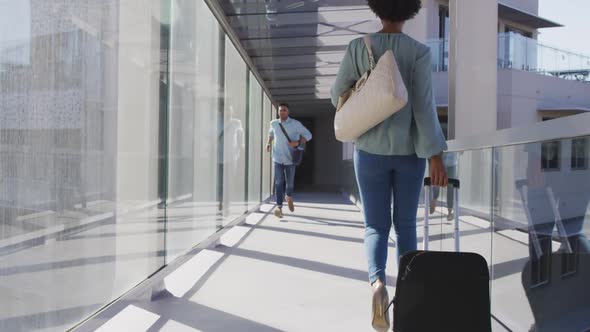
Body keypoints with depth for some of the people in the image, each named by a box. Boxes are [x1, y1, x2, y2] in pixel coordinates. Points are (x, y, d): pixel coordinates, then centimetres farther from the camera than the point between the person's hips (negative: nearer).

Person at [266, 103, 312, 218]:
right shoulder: (274, 123, 3)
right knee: (279, 182, -12)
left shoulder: (295, 124, -8)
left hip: (290, 158, -1)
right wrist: (269, 142, 15)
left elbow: (308, 135, -7)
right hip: (278, 158, 1)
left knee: (290, 183, 9)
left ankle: (289, 197, 41)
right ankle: (279, 207, -15)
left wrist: (297, 142, -22)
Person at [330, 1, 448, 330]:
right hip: (409, 151, 0)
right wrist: (437, 157, -13)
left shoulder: (358, 47, -2)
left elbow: (338, 96, 2)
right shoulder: (419, 52, -6)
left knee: (376, 226, 5)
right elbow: (424, 105, -15)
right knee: (406, 223, 16)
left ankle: (378, 283, -23)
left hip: (371, 150, 0)